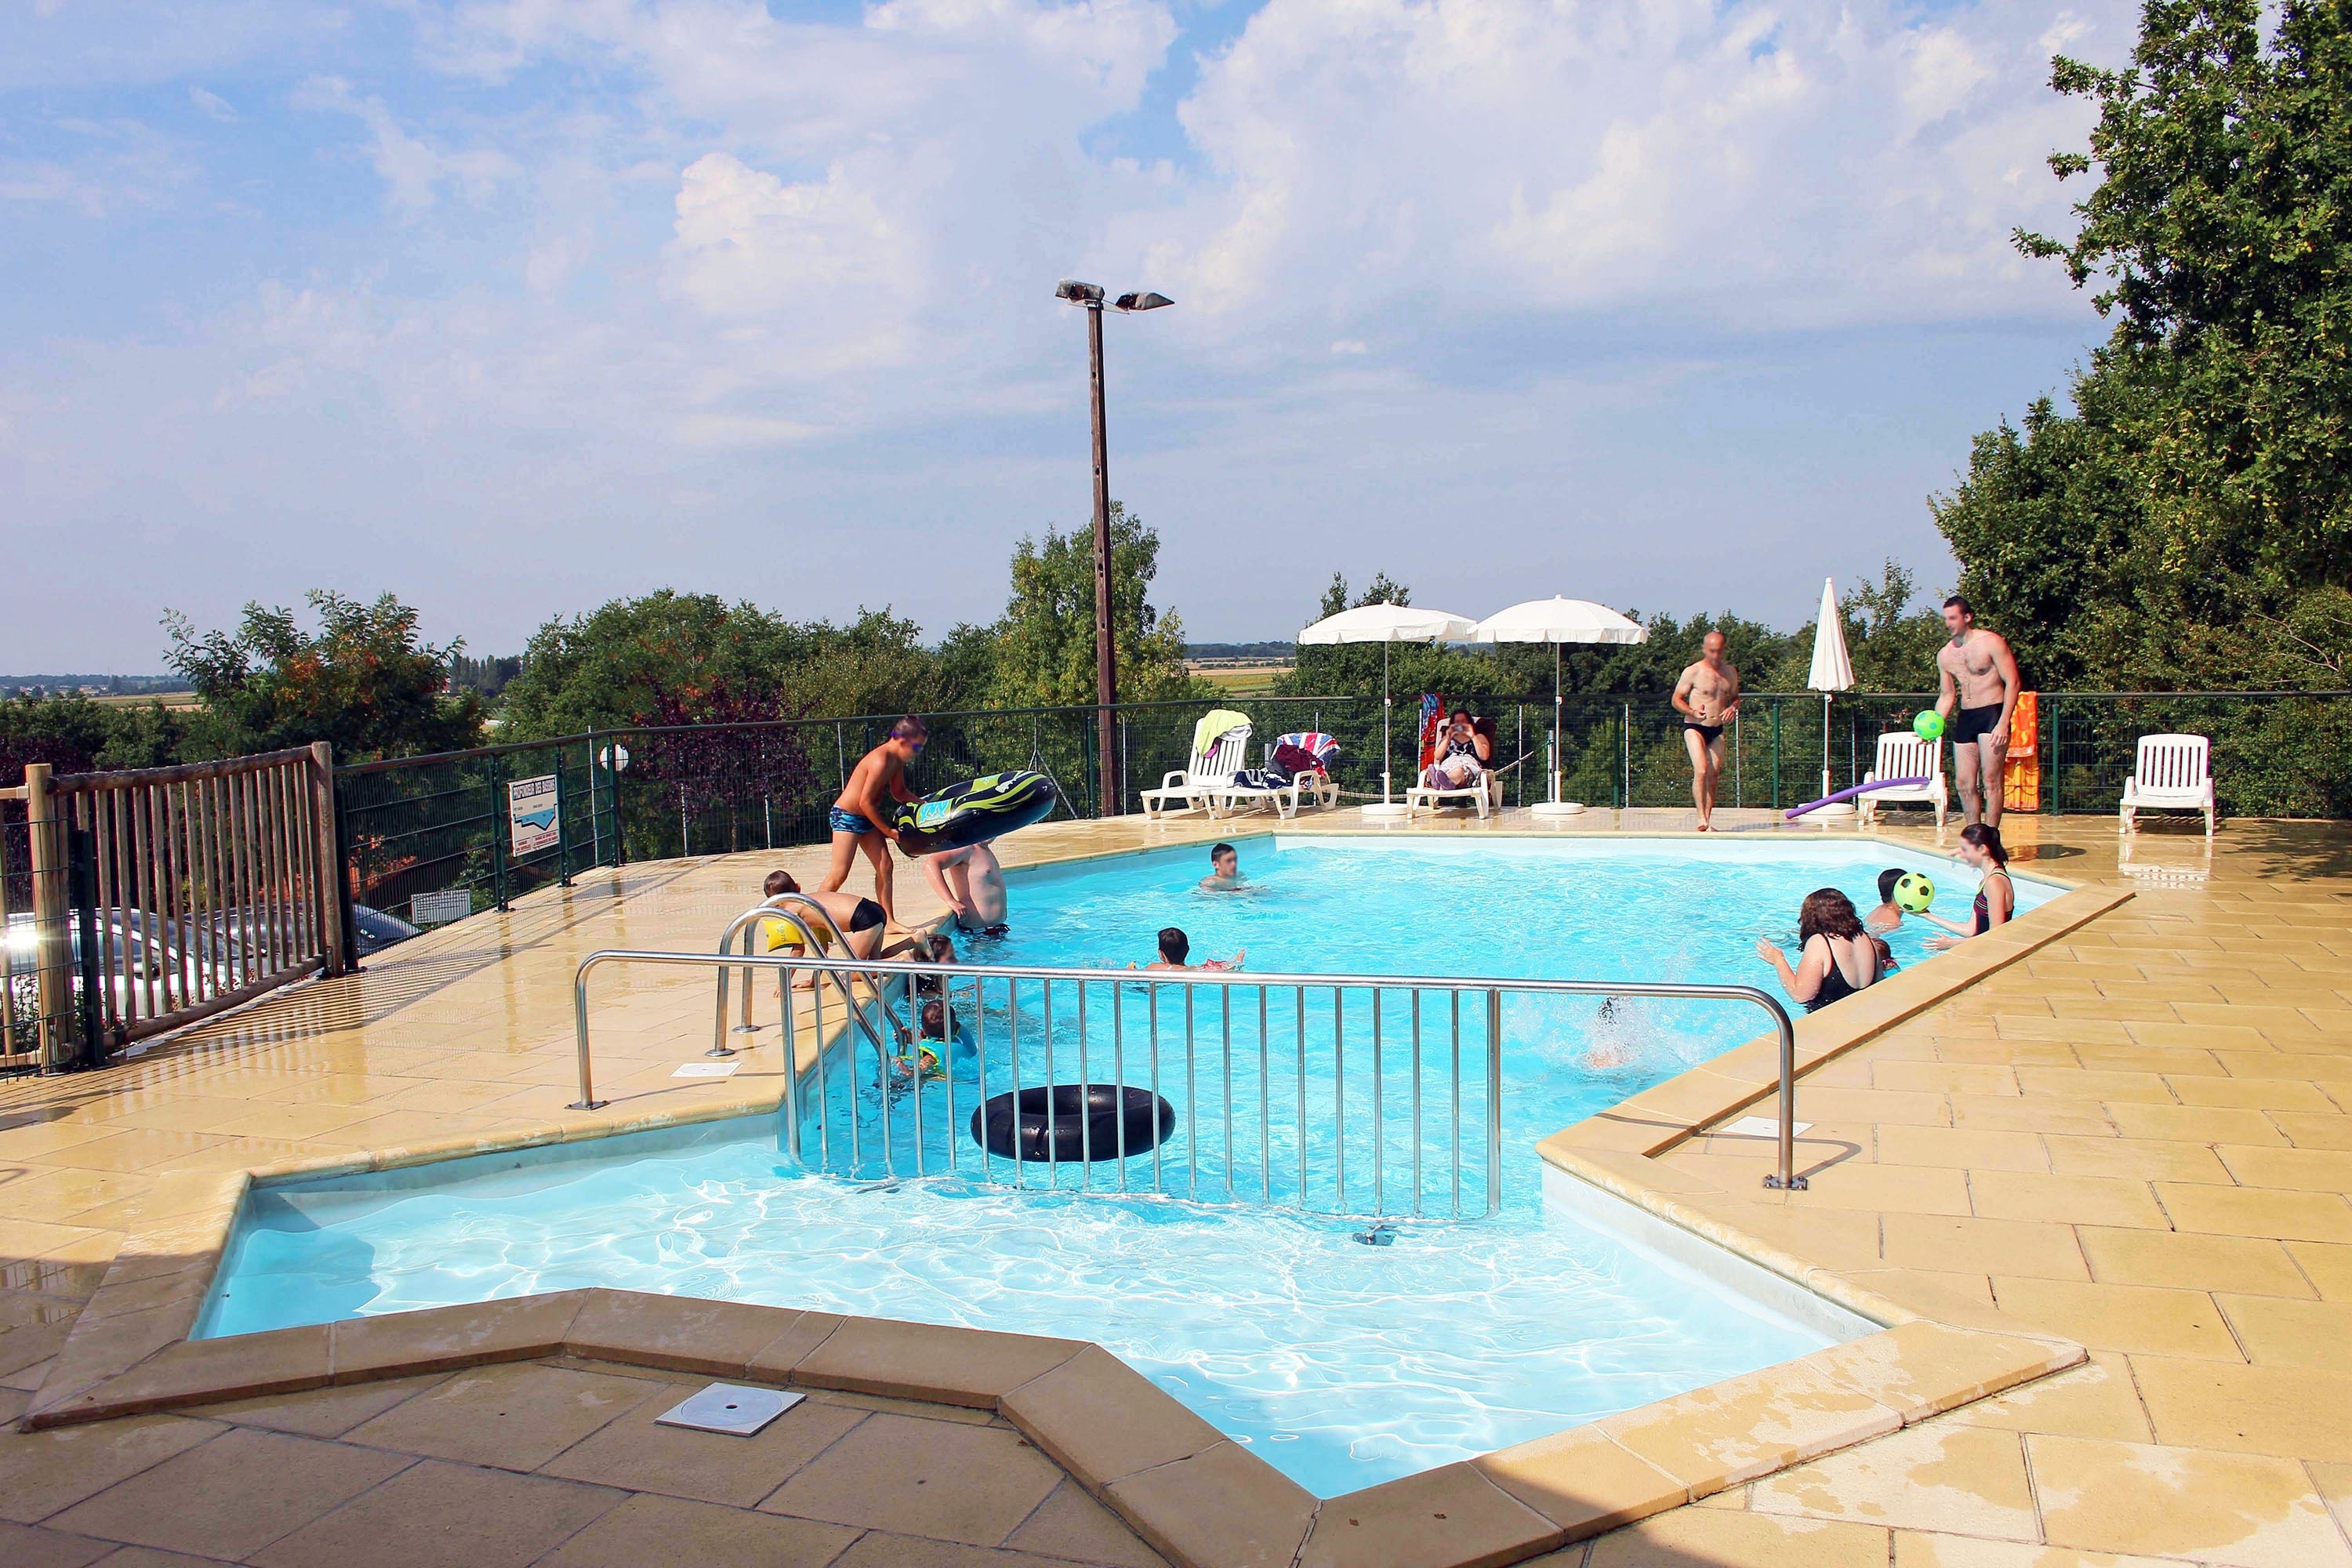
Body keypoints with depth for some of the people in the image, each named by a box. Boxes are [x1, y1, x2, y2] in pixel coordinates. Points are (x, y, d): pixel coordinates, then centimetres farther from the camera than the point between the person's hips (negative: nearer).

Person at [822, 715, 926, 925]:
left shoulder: (897, 760, 2)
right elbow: (866, 802, -24)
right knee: (840, 873, -10)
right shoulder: (880, 761, -26)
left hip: (866, 818, 9)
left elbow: (899, 793, 18)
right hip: (846, 816, -9)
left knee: (884, 866, 5)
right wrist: (888, 831, -15)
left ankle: (888, 921, 9)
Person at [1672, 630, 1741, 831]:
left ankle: (1708, 820, 11)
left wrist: (1733, 708, -4)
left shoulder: (1730, 672, 8)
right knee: (1701, 771, -19)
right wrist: (1693, 712, -23)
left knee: (1714, 776, 4)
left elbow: (1735, 698, 20)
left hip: (1717, 731, 5)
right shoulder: (1693, 672, -8)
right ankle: (1701, 818, -18)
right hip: (1694, 728, -5)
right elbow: (1677, 699, -4)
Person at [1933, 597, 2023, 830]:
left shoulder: (1991, 642, -7)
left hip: (1992, 713, -6)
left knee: (1990, 780, -9)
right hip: (1965, 717, 6)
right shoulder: (1944, 655, 11)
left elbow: (2013, 682, -9)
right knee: (1963, 783, 5)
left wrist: (2003, 723, -18)